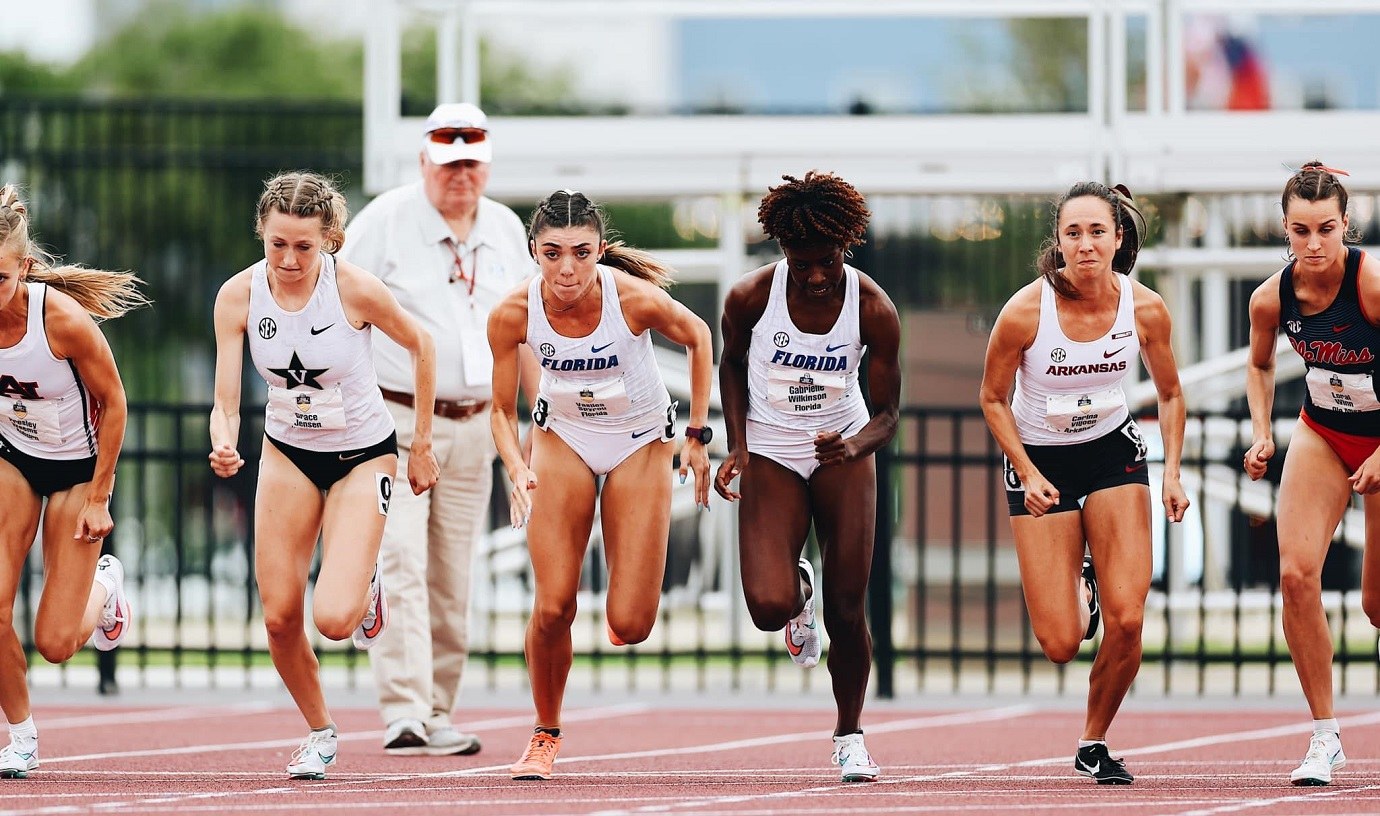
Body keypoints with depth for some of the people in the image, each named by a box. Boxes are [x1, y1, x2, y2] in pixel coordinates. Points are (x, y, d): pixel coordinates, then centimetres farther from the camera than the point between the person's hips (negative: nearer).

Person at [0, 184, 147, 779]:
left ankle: (103, 587, 32)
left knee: (55, 642, -3)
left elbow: (112, 402, -15)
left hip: (77, 467, -3)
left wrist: (98, 496, -11)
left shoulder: (63, 318, -30)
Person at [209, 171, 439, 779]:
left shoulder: (356, 289, -24)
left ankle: (366, 586, 21)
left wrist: (422, 444, 0)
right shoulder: (238, 296, -17)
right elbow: (226, 403, -15)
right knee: (279, 616, -3)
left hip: (363, 454, -3)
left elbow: (420, 346, -5)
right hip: (288, 452, 3)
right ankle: (319, 732, 23)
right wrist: (223, 446, -38)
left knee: (333, 618, -17)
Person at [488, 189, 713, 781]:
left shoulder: (635, 298, -28)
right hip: (563, 439, 1)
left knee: (629, 626, -8)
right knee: (552, 607, -11)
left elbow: (697, 338, -6)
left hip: (641, 444, -1)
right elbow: (503, 411, -8)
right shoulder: (514, 314, -22)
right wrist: (518, 470, -28)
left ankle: (628, 593, 30)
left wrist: (697, 436, -3)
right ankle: (546, 734, 13)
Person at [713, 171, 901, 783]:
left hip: (842, 449, 0)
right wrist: (737, 446, -6)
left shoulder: (874, 309, -17)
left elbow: (886, 412, -11)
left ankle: (850, 735, 20)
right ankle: (800, 592, 24)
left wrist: (856, 445, -33)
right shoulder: (751, 296, -18)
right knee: (769, 608, -17)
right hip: (769, 452, 0)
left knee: (848, 608, -3)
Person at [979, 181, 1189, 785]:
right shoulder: (1024, 312, -22)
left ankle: (1094, 743, 11)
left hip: (1113, 453, 2)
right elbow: (993, 399, -6)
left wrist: (1172, 473, -7)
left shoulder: (1145, 310, -14)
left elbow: (1169, 394, 4)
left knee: (1126, 620, -14)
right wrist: (1028, 474, -16)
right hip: (1040, 461, -2)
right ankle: (1077, 593, 32)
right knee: (1060, 645, -7)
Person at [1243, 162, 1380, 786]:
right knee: (1296, 573, -16)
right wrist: (1261, 434, -3)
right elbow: (1260, 365, 10)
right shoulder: (1272, 298, -13)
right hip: (1321, 434, 3)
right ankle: (1325, 737, -6)